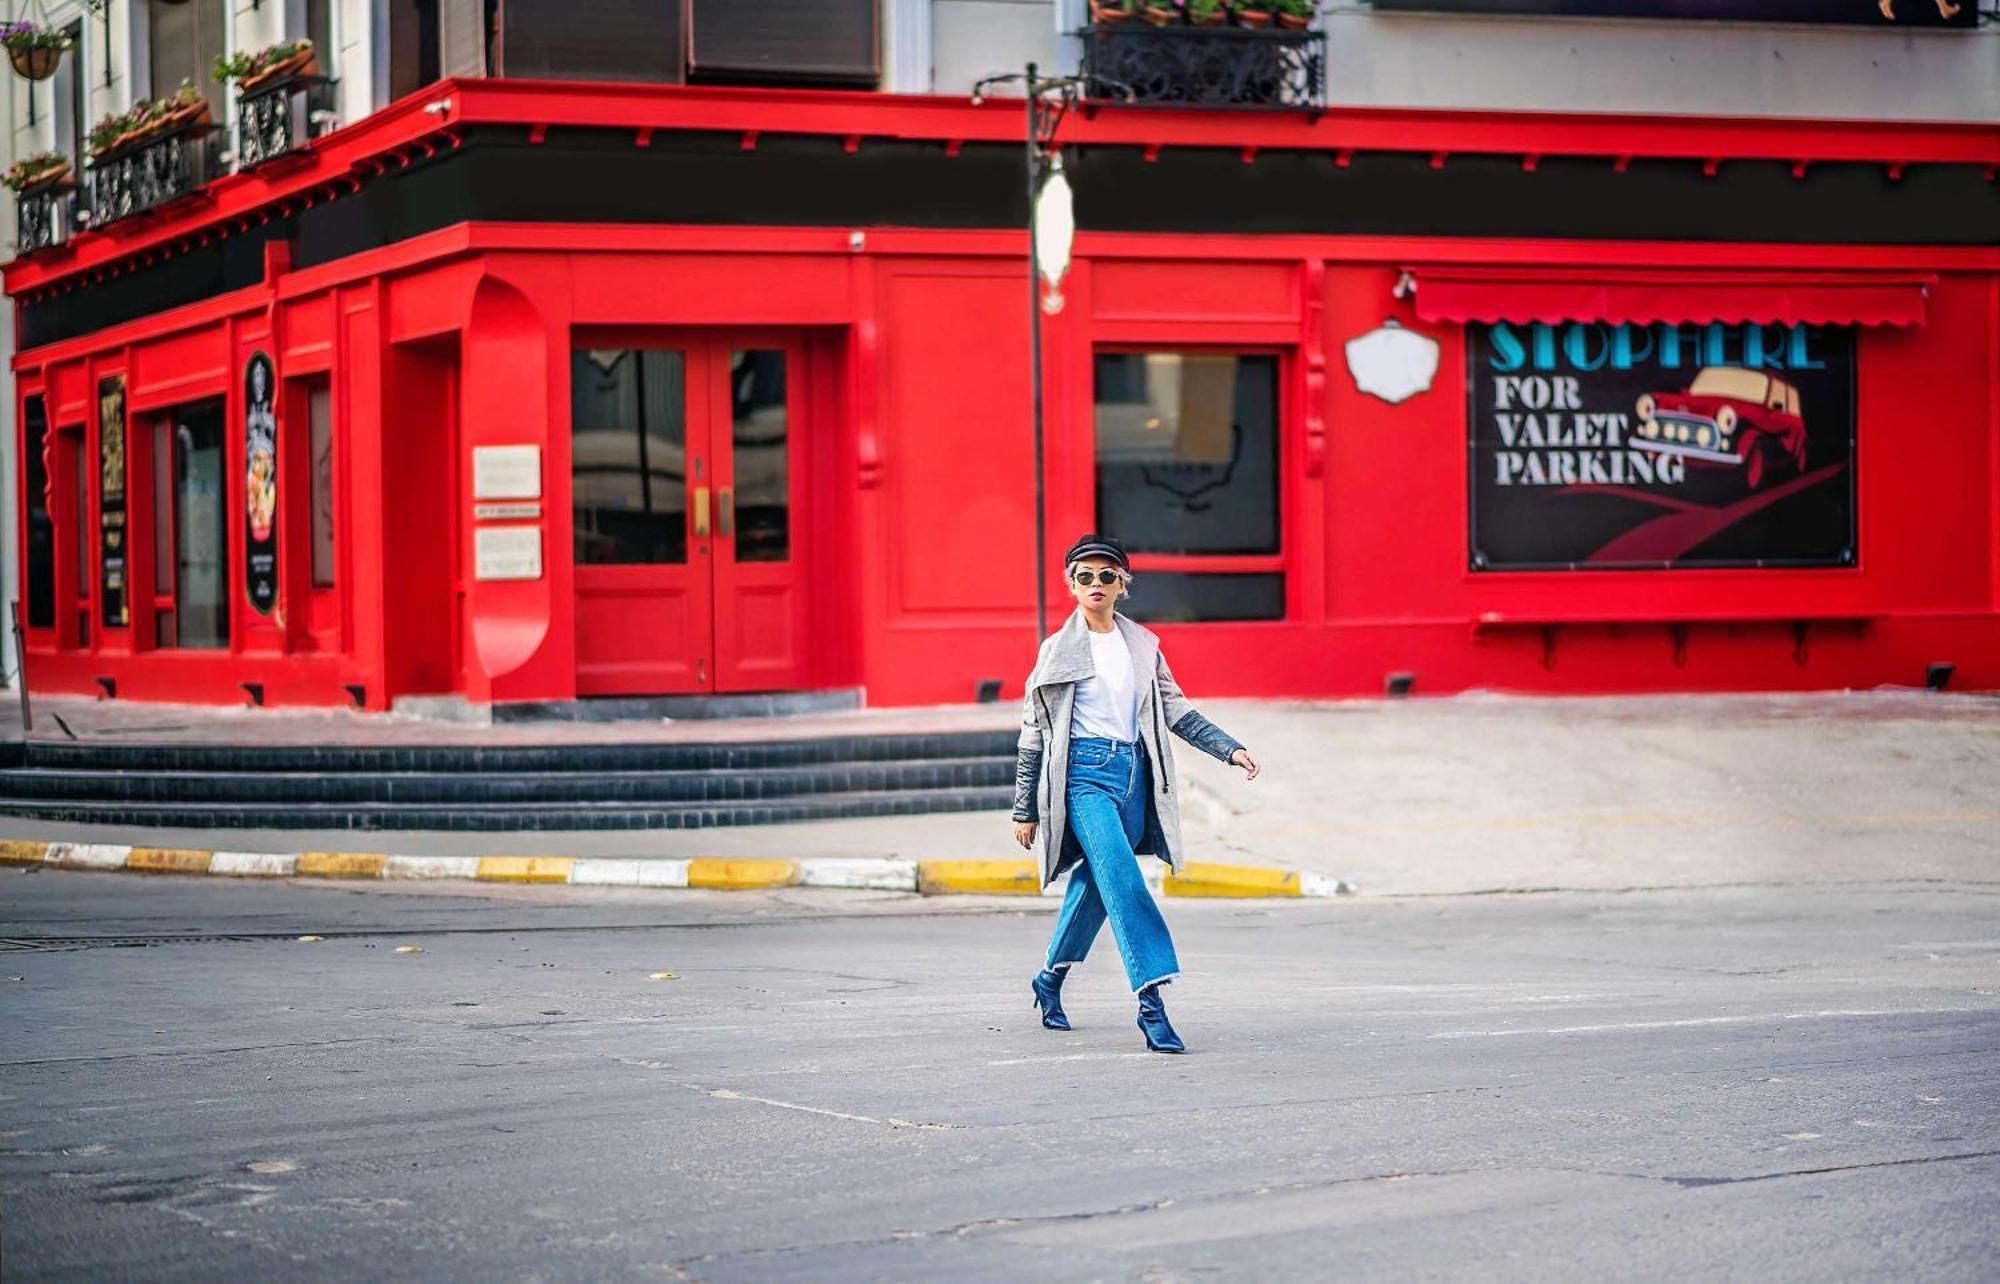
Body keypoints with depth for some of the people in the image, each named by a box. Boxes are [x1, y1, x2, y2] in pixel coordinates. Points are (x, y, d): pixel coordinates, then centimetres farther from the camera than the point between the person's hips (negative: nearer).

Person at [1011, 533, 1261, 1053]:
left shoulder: (1142, 644, 12)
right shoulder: (1058, 649, 1)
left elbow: (1176, 709, 15)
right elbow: (1033, 732, 4)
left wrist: (1231, 749, 3)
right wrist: (1025, 810, 4)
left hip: (1133, 773, 5)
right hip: (1083, 772, -5)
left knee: (1095, 884, 11)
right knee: (1122, 878, -19)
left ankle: (1051, 979, 34)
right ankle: (1151, 1003, -26)